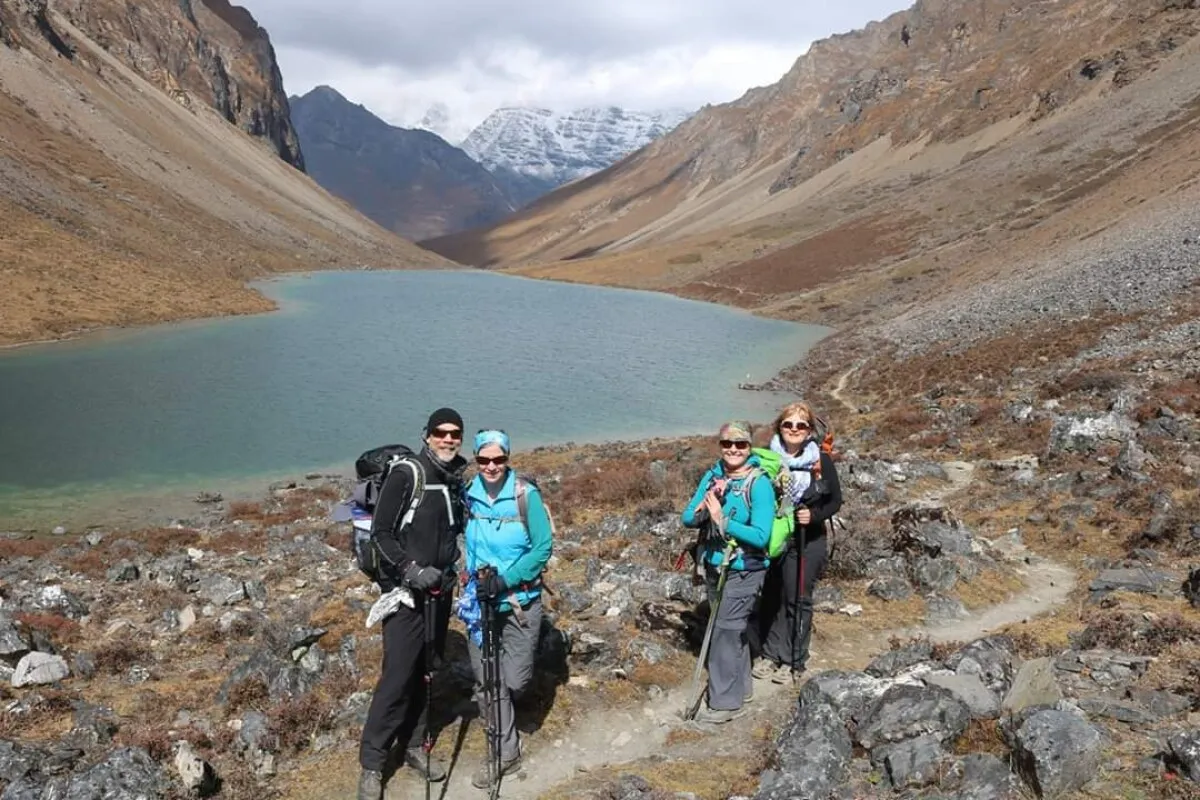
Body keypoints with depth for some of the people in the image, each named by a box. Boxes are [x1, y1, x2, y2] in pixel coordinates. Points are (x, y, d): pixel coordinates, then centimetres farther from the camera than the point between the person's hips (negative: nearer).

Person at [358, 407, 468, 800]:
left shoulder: (457, 481, 6)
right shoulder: (405, 475, -13)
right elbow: (381, 533, -13)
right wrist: (411, 569, -22)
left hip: (439, 591, 6)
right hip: (404, 591, -6)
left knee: (422, 671, 13)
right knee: (397, 675, -7)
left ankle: (414, 746, 27)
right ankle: (372, 763, 3)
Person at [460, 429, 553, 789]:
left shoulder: (526, 494, -13)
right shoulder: (469, 494, -1)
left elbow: (543, 547, -12)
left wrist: (504, 580, -18)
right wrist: (476, 578, 0)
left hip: (519, 600, -3)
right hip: (480, 598, 3)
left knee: (515, 681, 2)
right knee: (486, 679, 2)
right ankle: (506, 751, 18)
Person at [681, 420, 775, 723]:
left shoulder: (759, 484, -18)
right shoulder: (713, 476, 0)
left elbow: (761, 536, -24)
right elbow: (687, 519, 1)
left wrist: (722, 520, -28)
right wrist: (703, 511, -20)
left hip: (743, 571, -6)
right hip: (713, 566, 6)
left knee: (725, 632, -3)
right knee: (733, 629, 20)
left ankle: (725, 702, 9)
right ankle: (740, 685, 36)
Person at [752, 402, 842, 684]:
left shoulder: (821, 461, -6)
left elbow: (835, 500, 1)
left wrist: (814, 515, -16)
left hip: (806, 542, -2)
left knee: (797, 601, 4)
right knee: (771, 598, 11)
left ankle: (793, 661, 19)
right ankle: (771, 653, 27)